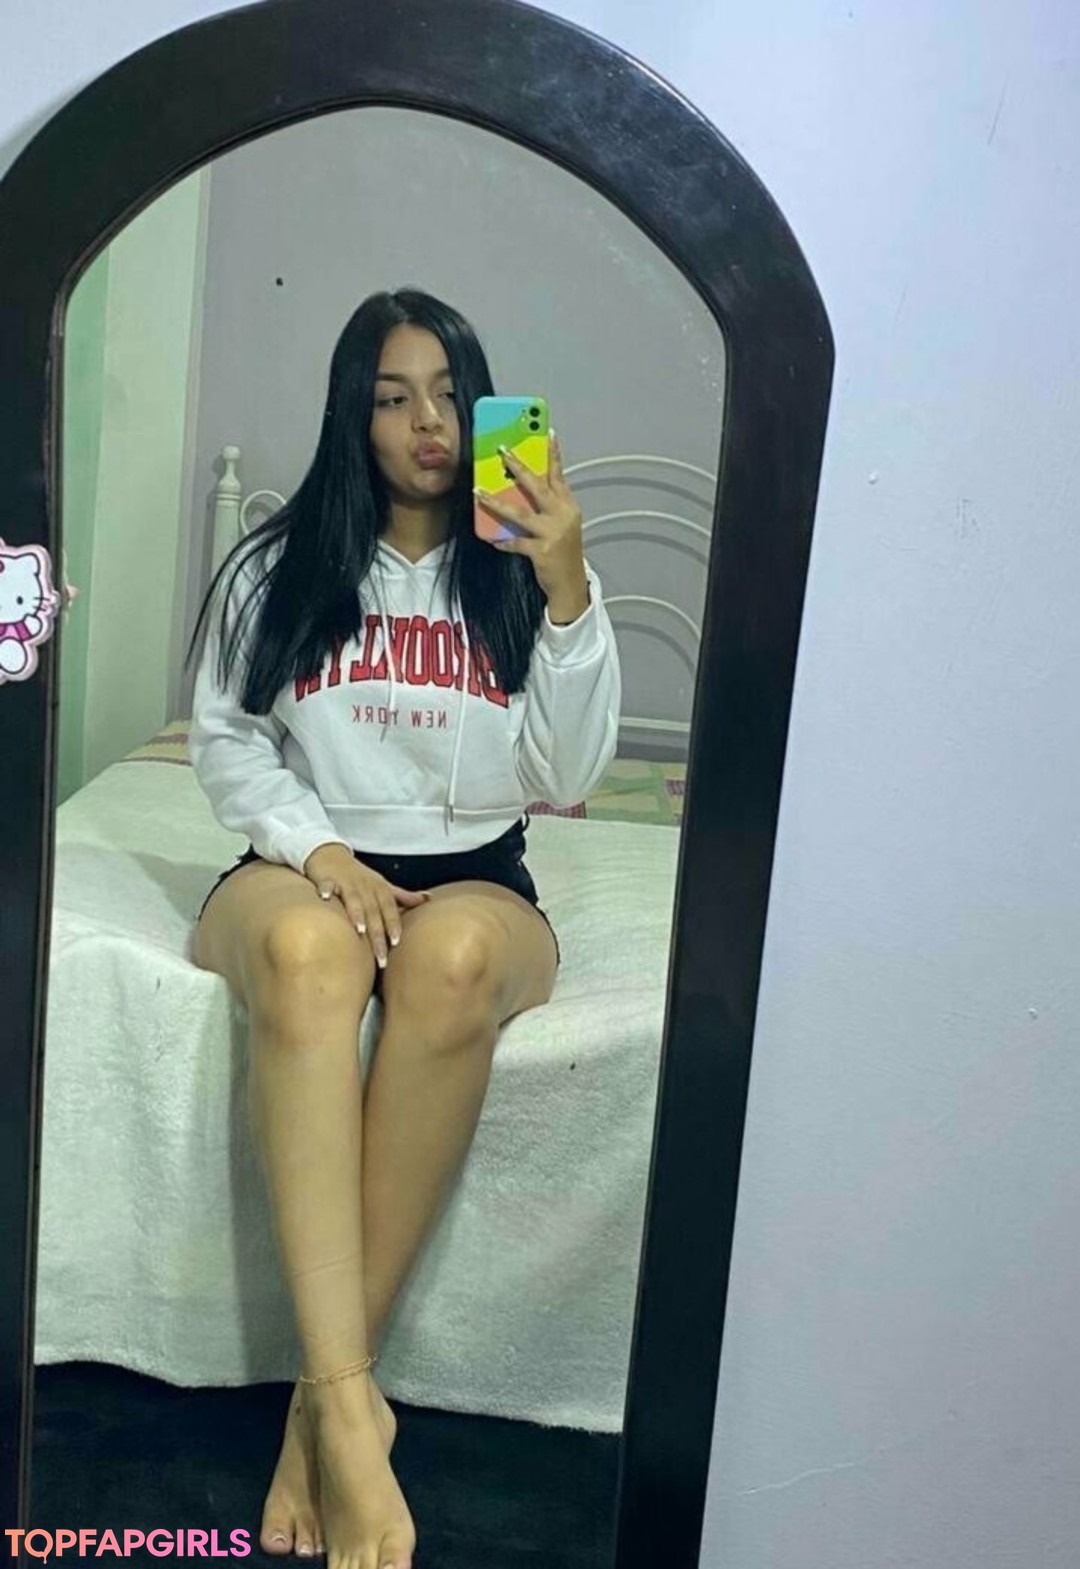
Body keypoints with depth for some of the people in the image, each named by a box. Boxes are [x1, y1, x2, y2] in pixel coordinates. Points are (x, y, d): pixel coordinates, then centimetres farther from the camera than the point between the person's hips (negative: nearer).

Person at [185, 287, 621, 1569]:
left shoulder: (521, 571, 7)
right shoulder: (280, 565, 9)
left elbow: (568, 777, -4)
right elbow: (224, 741, 6)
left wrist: (567, 587, -15)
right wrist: (316, 848, -12)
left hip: (472, 876, 0)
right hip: (303, 863, 0)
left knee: (456, 959, -38)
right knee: (307, 948, -38)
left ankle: (322, 1395, -30)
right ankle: (351, 1403, -41)